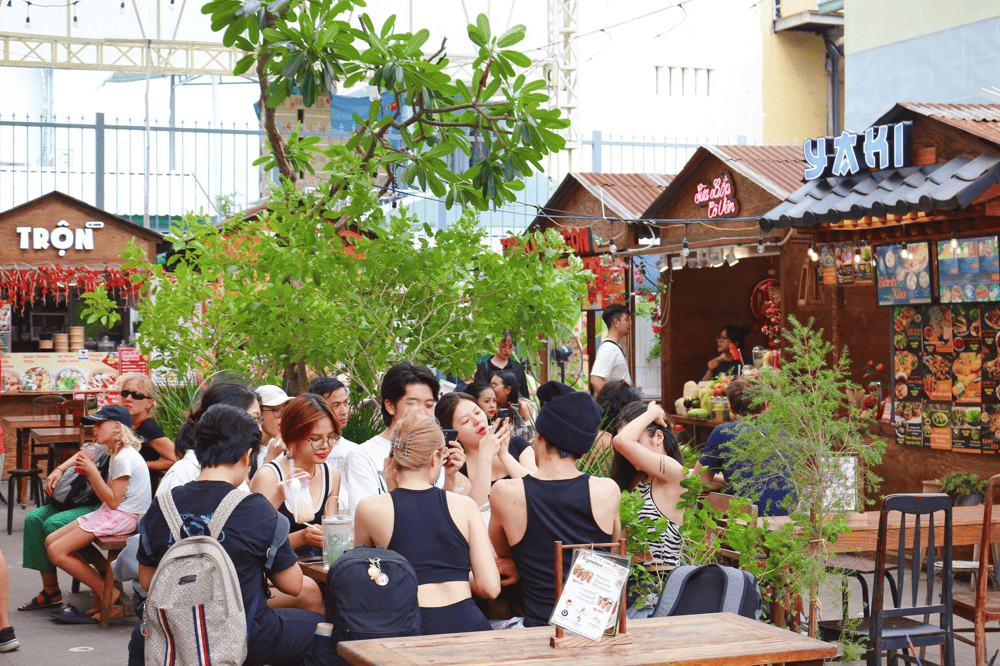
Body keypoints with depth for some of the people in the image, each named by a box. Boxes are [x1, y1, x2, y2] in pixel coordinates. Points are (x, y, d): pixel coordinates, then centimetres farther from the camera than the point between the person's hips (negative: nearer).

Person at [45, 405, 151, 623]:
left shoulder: (125, 458, -16)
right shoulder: (117, 454, 16)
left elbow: (113, 501, -20)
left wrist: (92, 471, -17)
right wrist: (89, 472, 5)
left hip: (123, 517, -11)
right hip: (110, 514, 11)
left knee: (57, 552, -14)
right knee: (51, 541, 5)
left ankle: (109, 593, -8)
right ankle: (102, 591, 1)